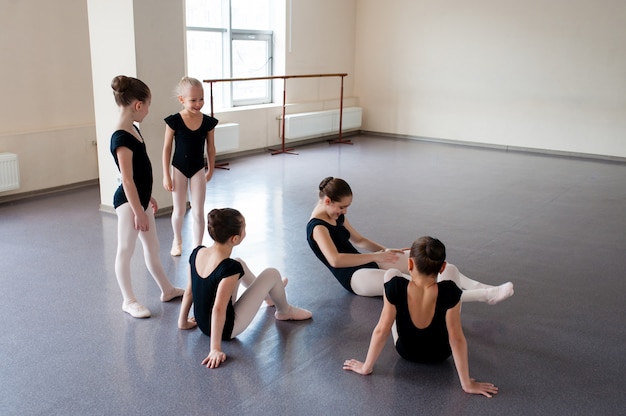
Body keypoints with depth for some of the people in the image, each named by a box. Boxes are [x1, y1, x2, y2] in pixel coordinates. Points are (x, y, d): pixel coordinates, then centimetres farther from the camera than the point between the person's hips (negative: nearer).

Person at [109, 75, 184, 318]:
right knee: (125, 251, 4)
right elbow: (127, 180, -22)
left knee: (152, 248, 19)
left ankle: (167, 290, 33)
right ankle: (128, 301, 16)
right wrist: (138, 211, -20)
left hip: (140, 198, 10)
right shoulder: (121, 138, -22)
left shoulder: (133, 129, 7)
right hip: (129, 201, -10)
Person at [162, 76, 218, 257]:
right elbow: (167, 148, -8)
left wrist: (210, 170, 11)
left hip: (198, 170, 1)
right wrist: (166, 175, -7)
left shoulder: (208, 121, -9)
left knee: (198, 212, 3)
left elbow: (210, 148, 3)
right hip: (179, 169, -1)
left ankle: (197, 247, 17)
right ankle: (177, 240, 41)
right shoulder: (174, 121, -14)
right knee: (179, 211, 14)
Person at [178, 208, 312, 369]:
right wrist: (216, 349, -28)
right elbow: (218, 310, -32)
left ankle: (266, 293, 48)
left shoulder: (197, 252, -10)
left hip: (202, 324, 7)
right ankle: (285, 311, 28)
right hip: (227, 329, -7)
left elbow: (189, 291, 0)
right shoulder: (230, 268, -30)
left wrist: (183, 321, 11)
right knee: (272, 274, -1)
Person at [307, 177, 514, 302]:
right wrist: (376, 256, -24)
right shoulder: (317, 227, -18)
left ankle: (480, 287, -19)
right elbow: (335, 260, -32)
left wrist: (385, 251, 5)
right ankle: (483, 295, -37)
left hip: (367, 262, 10)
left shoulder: (336, 216, 11)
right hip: (355, 277, -10)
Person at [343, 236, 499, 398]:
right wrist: (467, 384, -19)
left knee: (391, 273, 10)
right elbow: (457, 339, -29)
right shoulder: (449, 292, -34)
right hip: (441, 354, 0)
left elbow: (381, 331, -26)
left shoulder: (395, 287, -33)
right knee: (452, 270, 8)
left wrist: (366, 367, -12)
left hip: (406, 352, 0)